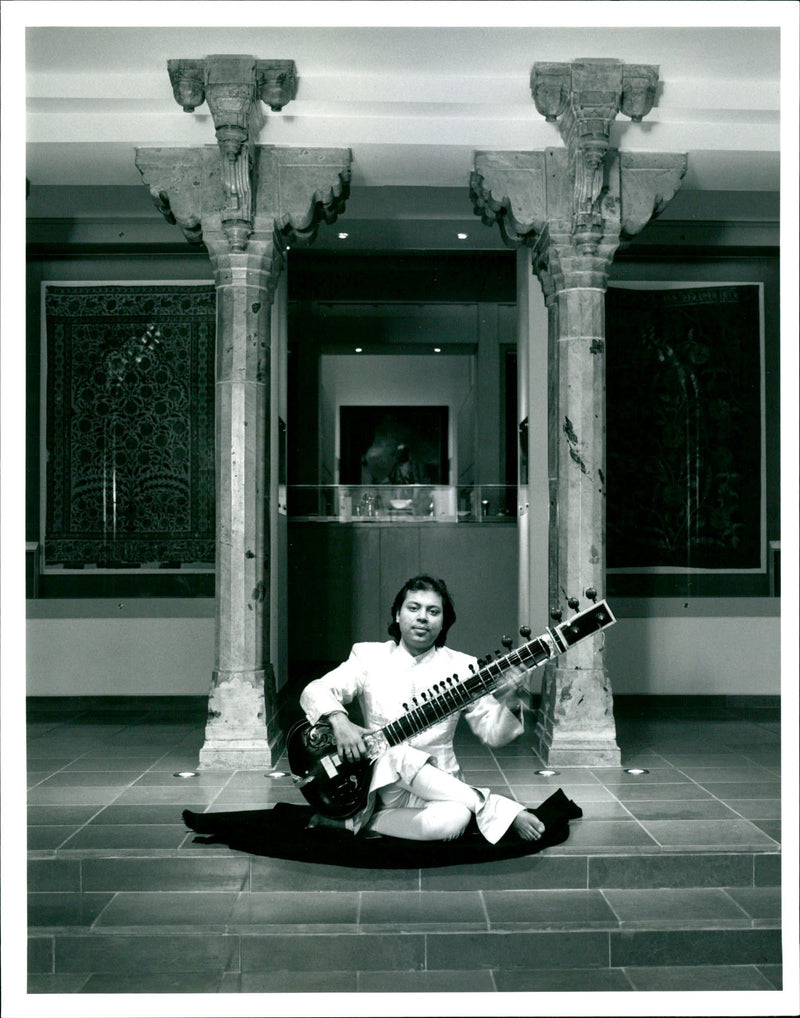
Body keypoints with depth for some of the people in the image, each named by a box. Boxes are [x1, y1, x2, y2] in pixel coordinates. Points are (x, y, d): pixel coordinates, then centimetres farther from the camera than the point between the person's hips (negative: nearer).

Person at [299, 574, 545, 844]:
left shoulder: (461, 667, 5)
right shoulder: (369, 656, 4)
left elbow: (492, 733, 2)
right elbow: (315, 690, -4)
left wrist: (507, 703, -20)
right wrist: (338, 720, -25)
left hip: (437, 786, -1)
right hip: (376, 784, 1)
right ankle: (501, 810, -21)